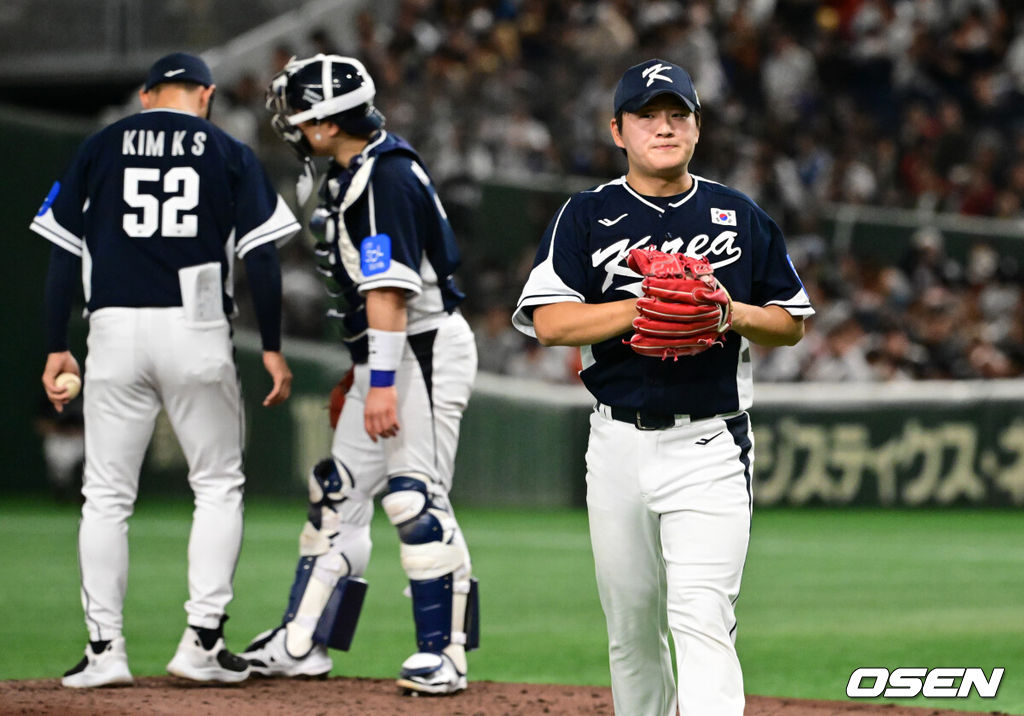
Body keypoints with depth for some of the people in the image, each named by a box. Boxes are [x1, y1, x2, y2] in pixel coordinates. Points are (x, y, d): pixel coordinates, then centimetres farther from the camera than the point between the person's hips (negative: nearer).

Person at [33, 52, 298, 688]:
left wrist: (58, 348, 8)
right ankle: (203, 641, 3)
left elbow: (64, 252, 6)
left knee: (107, 495, 7)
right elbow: (262, 255, 0)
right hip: (197, 332, -1)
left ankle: (105, 648, 3)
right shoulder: (230, 154, 7)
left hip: (114, 329, 1)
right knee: (219, 487, 11)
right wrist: (273, 348, 4)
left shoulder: (100, 148, 10)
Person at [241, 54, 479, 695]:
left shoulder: (385, 177, -17)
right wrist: (362, 374, 23)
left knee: (416, 499, -12)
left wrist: (382, 384, -27)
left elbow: (389, 289, -23)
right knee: (339, 493, 11)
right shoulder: (353, 175, 15)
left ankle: (444, 653, -7)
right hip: (383, 356, 11)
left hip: (426, 351, -11)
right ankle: (302, 644, 15)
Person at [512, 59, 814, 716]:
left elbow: (793, 323, 12)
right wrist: (643, 305, -18)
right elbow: (549, 321, -6)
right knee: (630, 626, 10)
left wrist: (733, 313, -9)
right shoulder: (587, 216, 5)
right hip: (619, 444, 2)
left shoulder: (741, 217, 7)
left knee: (702, 619, -14)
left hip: (711, 446, -2)